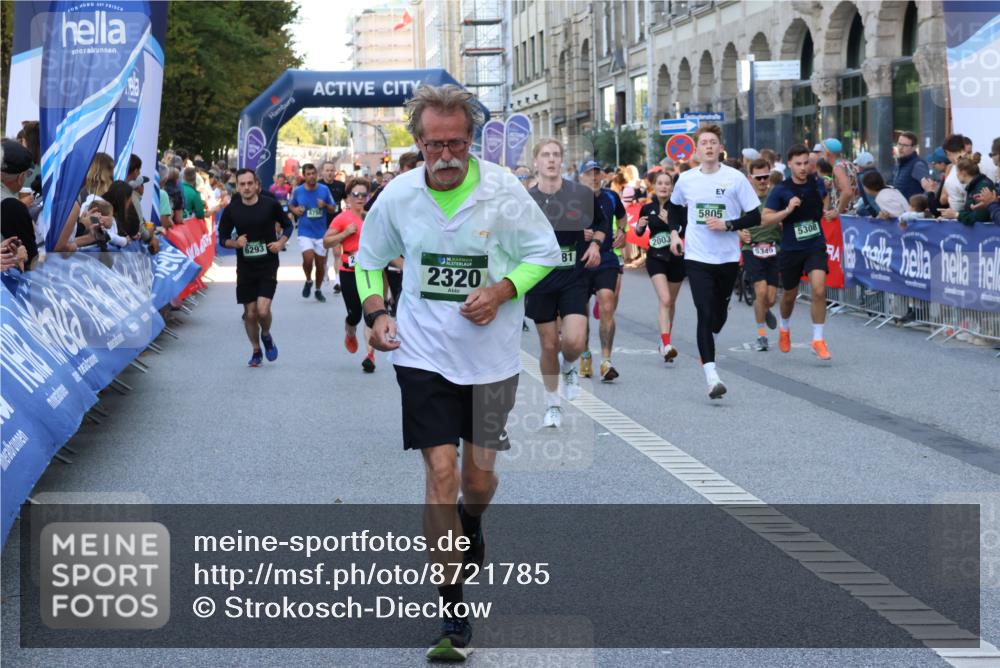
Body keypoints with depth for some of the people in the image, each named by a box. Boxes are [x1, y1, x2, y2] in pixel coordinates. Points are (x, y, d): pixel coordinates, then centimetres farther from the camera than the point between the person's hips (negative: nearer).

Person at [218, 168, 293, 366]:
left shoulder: (270, 205, -5)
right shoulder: (231, 210, -2)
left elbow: (288, 226, 10)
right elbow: (223, 237, 7)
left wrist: (281, 243, -7)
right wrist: (235, 243, -13)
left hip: (268, 266, -2)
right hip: (245, 267, 2)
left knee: (263, 310, -16)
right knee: (250, 313, 6)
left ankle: (266, 335, 17)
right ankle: (256, 351, 26)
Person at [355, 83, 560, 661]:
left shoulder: (503, 191, -11)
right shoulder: (399, 197, -5)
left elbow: (546, 252, -1)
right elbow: (370, 259, 11)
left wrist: (502, 292, -18)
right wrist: (376, 312, -7)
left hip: (492, 357, 0)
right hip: (424, 354, 0)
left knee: (479, 475, 9)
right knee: (442, 472, -8)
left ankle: (471, 524, 49)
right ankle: (454, 614, -3)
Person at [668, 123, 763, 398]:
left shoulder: (735, 178, -5)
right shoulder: (686, 180, 2)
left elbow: (755, 217, -3)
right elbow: (675, 207, 23)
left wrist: (727, 224, -16)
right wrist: (674, 232, 9)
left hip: (728, 257, 1)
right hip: (697, 257, -1)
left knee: (719, 312, 15)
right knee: (705, 314, -13)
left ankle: (706, 347, 47)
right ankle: (711, 375, -19)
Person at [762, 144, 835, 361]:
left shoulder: (816, 183, -1)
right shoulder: (781, 190, -11)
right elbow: (765, 219, -12)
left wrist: (828, 211, 3)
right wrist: (787, 210, -25)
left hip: (816, 246, 1)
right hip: (791, 249, -1)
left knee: (819, 290, -18)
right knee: (790, 295, 15)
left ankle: (818, 339, -8)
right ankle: (784, 327, 47)